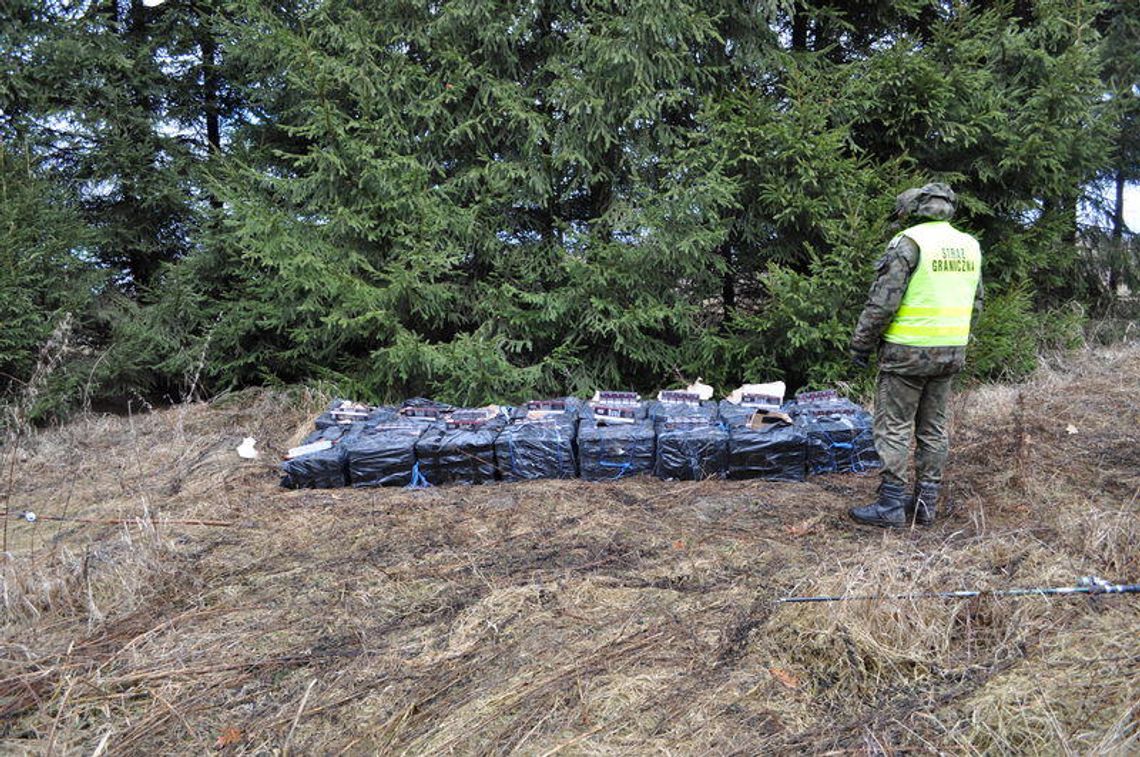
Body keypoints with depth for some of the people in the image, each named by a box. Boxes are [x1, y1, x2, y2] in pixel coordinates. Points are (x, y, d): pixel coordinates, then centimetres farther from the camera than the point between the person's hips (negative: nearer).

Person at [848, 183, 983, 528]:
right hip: (951, 351, 7)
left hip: (908, 351, -7)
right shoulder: (969, 245, 11)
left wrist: (860, 344, -7)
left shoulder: (908, 242, -13)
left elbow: (882, 301, -16)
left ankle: (891, 505, 2)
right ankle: (926, 503, 18)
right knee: (934, 428, 13)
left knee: (894, 427, 0)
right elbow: (975, 303, 17)